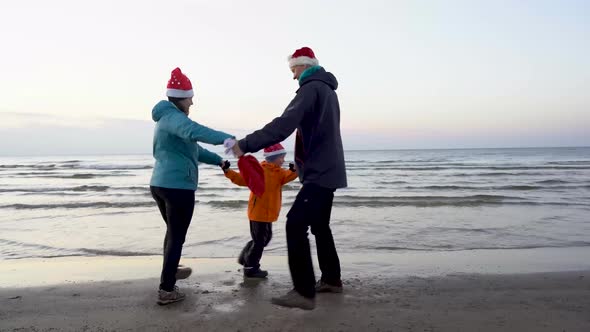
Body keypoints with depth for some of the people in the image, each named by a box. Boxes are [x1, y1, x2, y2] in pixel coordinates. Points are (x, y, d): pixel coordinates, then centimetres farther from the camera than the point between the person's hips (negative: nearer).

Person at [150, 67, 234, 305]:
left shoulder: (167, 118, 20)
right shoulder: (173, 117, -14)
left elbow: (192, 148, 26)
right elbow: (194, 131, -37)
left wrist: (218, 161, 25)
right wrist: (225, 138, -47)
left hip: (160, 184, 10)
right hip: (178, 186, -10)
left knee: (173, 231, 26)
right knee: (176, 237, -1)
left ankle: (171, 271, 44)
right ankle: (166, 290, 3)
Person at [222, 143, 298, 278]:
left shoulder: (279, 172, 7)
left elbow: (288, 176, -12)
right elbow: (242, 179, -15)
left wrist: (294, 170, -34)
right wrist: (228, 171, -27)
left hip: (267, 213, 9)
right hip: (258, 212, -9)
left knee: (266, 237, 21)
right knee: (259, 240, -2)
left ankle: (245, 258, 34)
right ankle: (251, 268, 11)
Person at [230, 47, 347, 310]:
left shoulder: (311, 88, -13)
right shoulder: (327, 89, 19)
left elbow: (283, 125, -26)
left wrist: (245, 145, -25)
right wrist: (301, 163, 21)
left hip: (319, 173, -11)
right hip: (327, 170, 11)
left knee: (296, 224, -15)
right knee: (320, 226, 18)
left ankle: (304, 293, -15)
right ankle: (331, 279, 28)